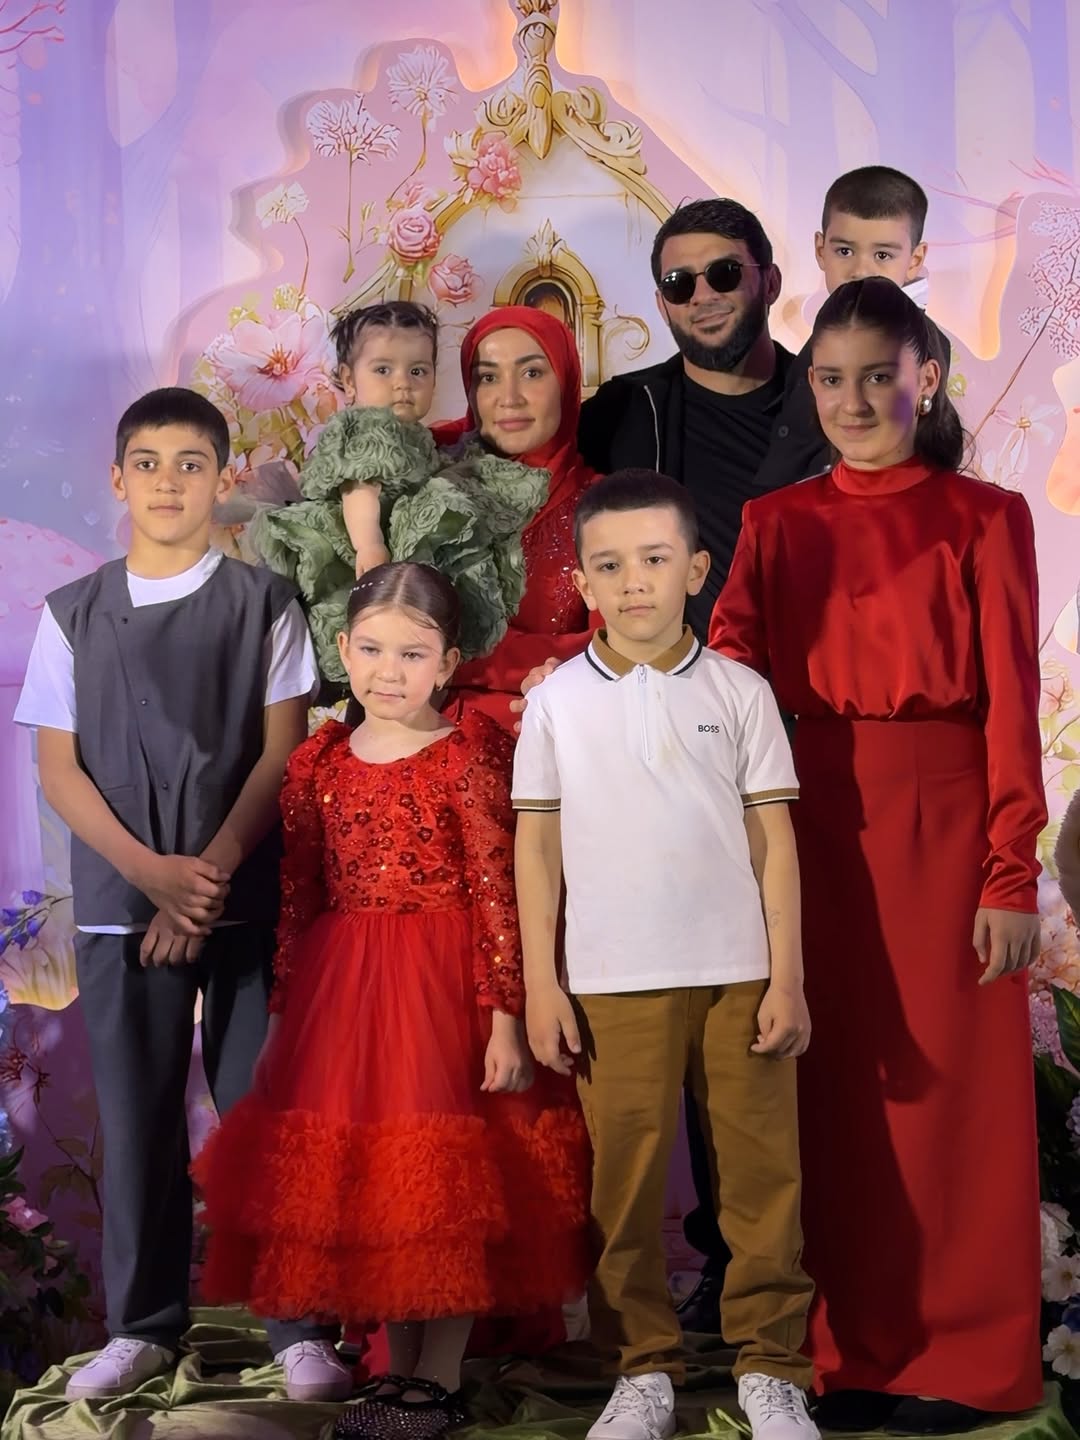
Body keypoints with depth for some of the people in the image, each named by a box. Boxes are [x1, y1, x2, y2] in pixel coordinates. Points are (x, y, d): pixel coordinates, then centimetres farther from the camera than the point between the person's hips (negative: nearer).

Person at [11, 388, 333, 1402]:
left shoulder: (263, 605, 3)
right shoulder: (74, 615, 7)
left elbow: (281, 754, -1)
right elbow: (58, 768, 3)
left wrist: (212, 870, -12)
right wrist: (153, 871, -10)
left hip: (249, 900, -1)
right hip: (121, 901, 2)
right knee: (136, 1115, 5)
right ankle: (143, 1326, 16)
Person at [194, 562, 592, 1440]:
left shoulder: (469, 756, -7)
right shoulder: (318, 764, 6)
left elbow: (496, 895, -11)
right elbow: (297, 901, 9)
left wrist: (504, 1016, -15)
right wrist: (282, 1018, 9)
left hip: (444, 987, -5)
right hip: (340, 991, 5)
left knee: (447, 1176, 1)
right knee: (361, 1177, 9)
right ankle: (400, 1366, 22)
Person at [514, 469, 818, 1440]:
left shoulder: (739, 692, 4)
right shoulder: (557, 702, 5)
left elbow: (774, 841, 4)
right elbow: (537, 847, 6)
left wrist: (787, 978, -1)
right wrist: (540, 986, 1)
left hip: (739, 973, 0)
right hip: (614, 983, 0)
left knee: (762, 1173, 2)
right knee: (626, 1183, 4)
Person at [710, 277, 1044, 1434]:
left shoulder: (984, 518, 2)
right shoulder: (776, 524, 10)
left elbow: (1012, 702, -4)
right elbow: (724, 674, -2)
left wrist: (1013, 875, -10)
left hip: (942, 827, -3)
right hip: (811, 826, 3)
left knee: (945, 1086, 2)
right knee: (828, 1086, 7)